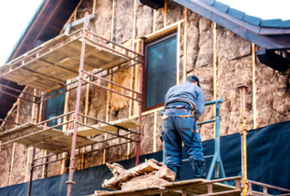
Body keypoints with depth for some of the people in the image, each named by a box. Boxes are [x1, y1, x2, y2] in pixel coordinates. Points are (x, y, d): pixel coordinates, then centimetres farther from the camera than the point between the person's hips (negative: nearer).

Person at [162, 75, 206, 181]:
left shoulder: (172, 89, 37)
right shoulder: (197, 89, 26)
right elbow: (200, 109, 12)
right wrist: (193, 119, 26)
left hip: (167, 115, 4)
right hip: (185, 114, -4)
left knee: (171, 151, 5)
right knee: (194, 148, -2)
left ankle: (174, 180, -2)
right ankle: (200, 177, -12)